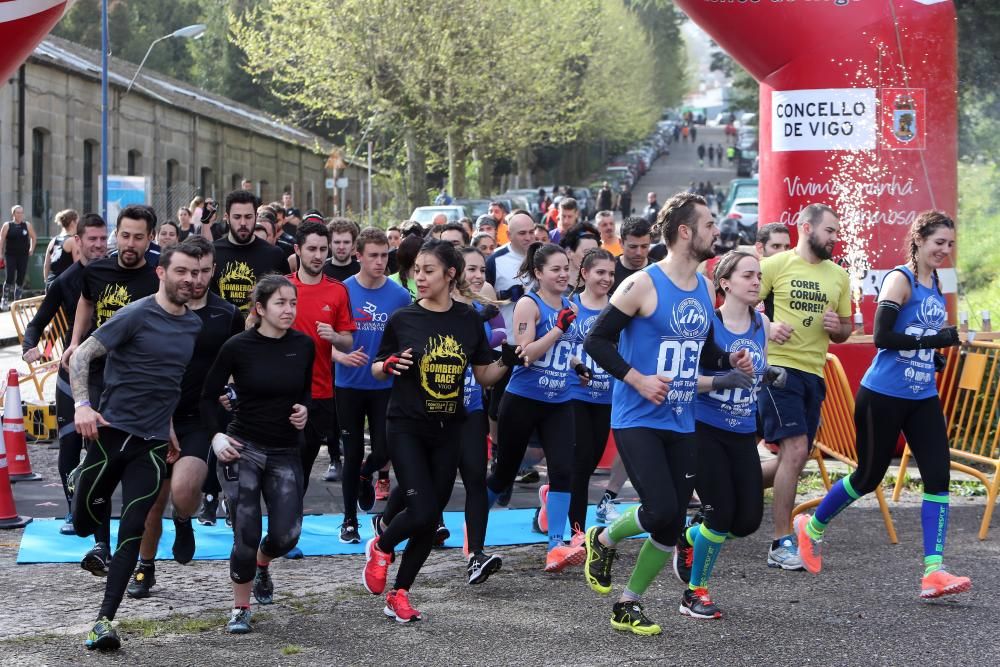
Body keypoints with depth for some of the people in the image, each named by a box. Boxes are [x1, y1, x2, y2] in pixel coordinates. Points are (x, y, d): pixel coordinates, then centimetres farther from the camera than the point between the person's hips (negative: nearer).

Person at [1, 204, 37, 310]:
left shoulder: (27, 225, 4)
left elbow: (34, 237, 17)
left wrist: (32, 249, 9)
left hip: (23, 256, 3)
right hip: (10, 256, -3)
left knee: (21, 279, 4)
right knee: (9, 278, -10)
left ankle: (17, 300, 14)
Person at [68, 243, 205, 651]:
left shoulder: (194, 325, 9)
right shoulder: (137, 315, -8)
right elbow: (81, 356, -10)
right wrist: (82, 405, -25)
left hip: (153, 442, 4)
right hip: (113, 430, -3)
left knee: (132, 533, -6)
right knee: (84, 524, 7)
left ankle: (104, 621, -2)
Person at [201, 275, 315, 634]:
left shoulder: (304, 345, -1)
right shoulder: (238, 346, -10)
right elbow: (209, 396, -1)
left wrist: (304, 409, -5)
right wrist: (216, 435, -15)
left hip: (286, 452, 3)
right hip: (242, 447, -3)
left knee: (286, 534, -2)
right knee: (246, 535, -7)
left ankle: (261, 566, 35)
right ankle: (240, 608, 15)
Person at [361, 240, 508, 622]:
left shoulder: (469, 319, 2)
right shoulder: (403, 319, -4)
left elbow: (484, 376, 7)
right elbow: (377, 371, 5)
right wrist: (389, 365, -17)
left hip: (448, 431, 3)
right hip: (407, 428, -3)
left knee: (431, 519, 5)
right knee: (422, 510, -15)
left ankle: (398, 594, 18)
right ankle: (381, 547, 16)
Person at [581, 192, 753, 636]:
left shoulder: (705, 289, 10)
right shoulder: (643, 285, -12)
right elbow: (596, 341, -11)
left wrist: (731, 360, 2)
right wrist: (638, 380, -19)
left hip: (681, 424, 7)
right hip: (638, 420, -7)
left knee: (672, 524, 4)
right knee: (662, 510, -19)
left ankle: (628, 607, 19)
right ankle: (603, 540, 12)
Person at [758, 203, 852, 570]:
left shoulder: (838, 276, 14)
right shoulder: (775, 265, -3)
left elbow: (845, 330, 21)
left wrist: (836, 327, -3)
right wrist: (767, 326, -23)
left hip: (814, 374, 7)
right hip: (778, 367, -7)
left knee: (792, 459, 8)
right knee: (795, 450, -15)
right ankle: (782, 544, -9)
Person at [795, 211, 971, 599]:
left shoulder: (935, 284, 11)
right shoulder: (900, 279, -12)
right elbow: (881, 336, -21)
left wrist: (936, 355, 9)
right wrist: (933, 340, -22)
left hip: (923, 398, 7)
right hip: (883, 396, -7)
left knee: (938, 476, -7)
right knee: (869, 476, 6)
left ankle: (933, 573, -7)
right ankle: (812, 527, 32)